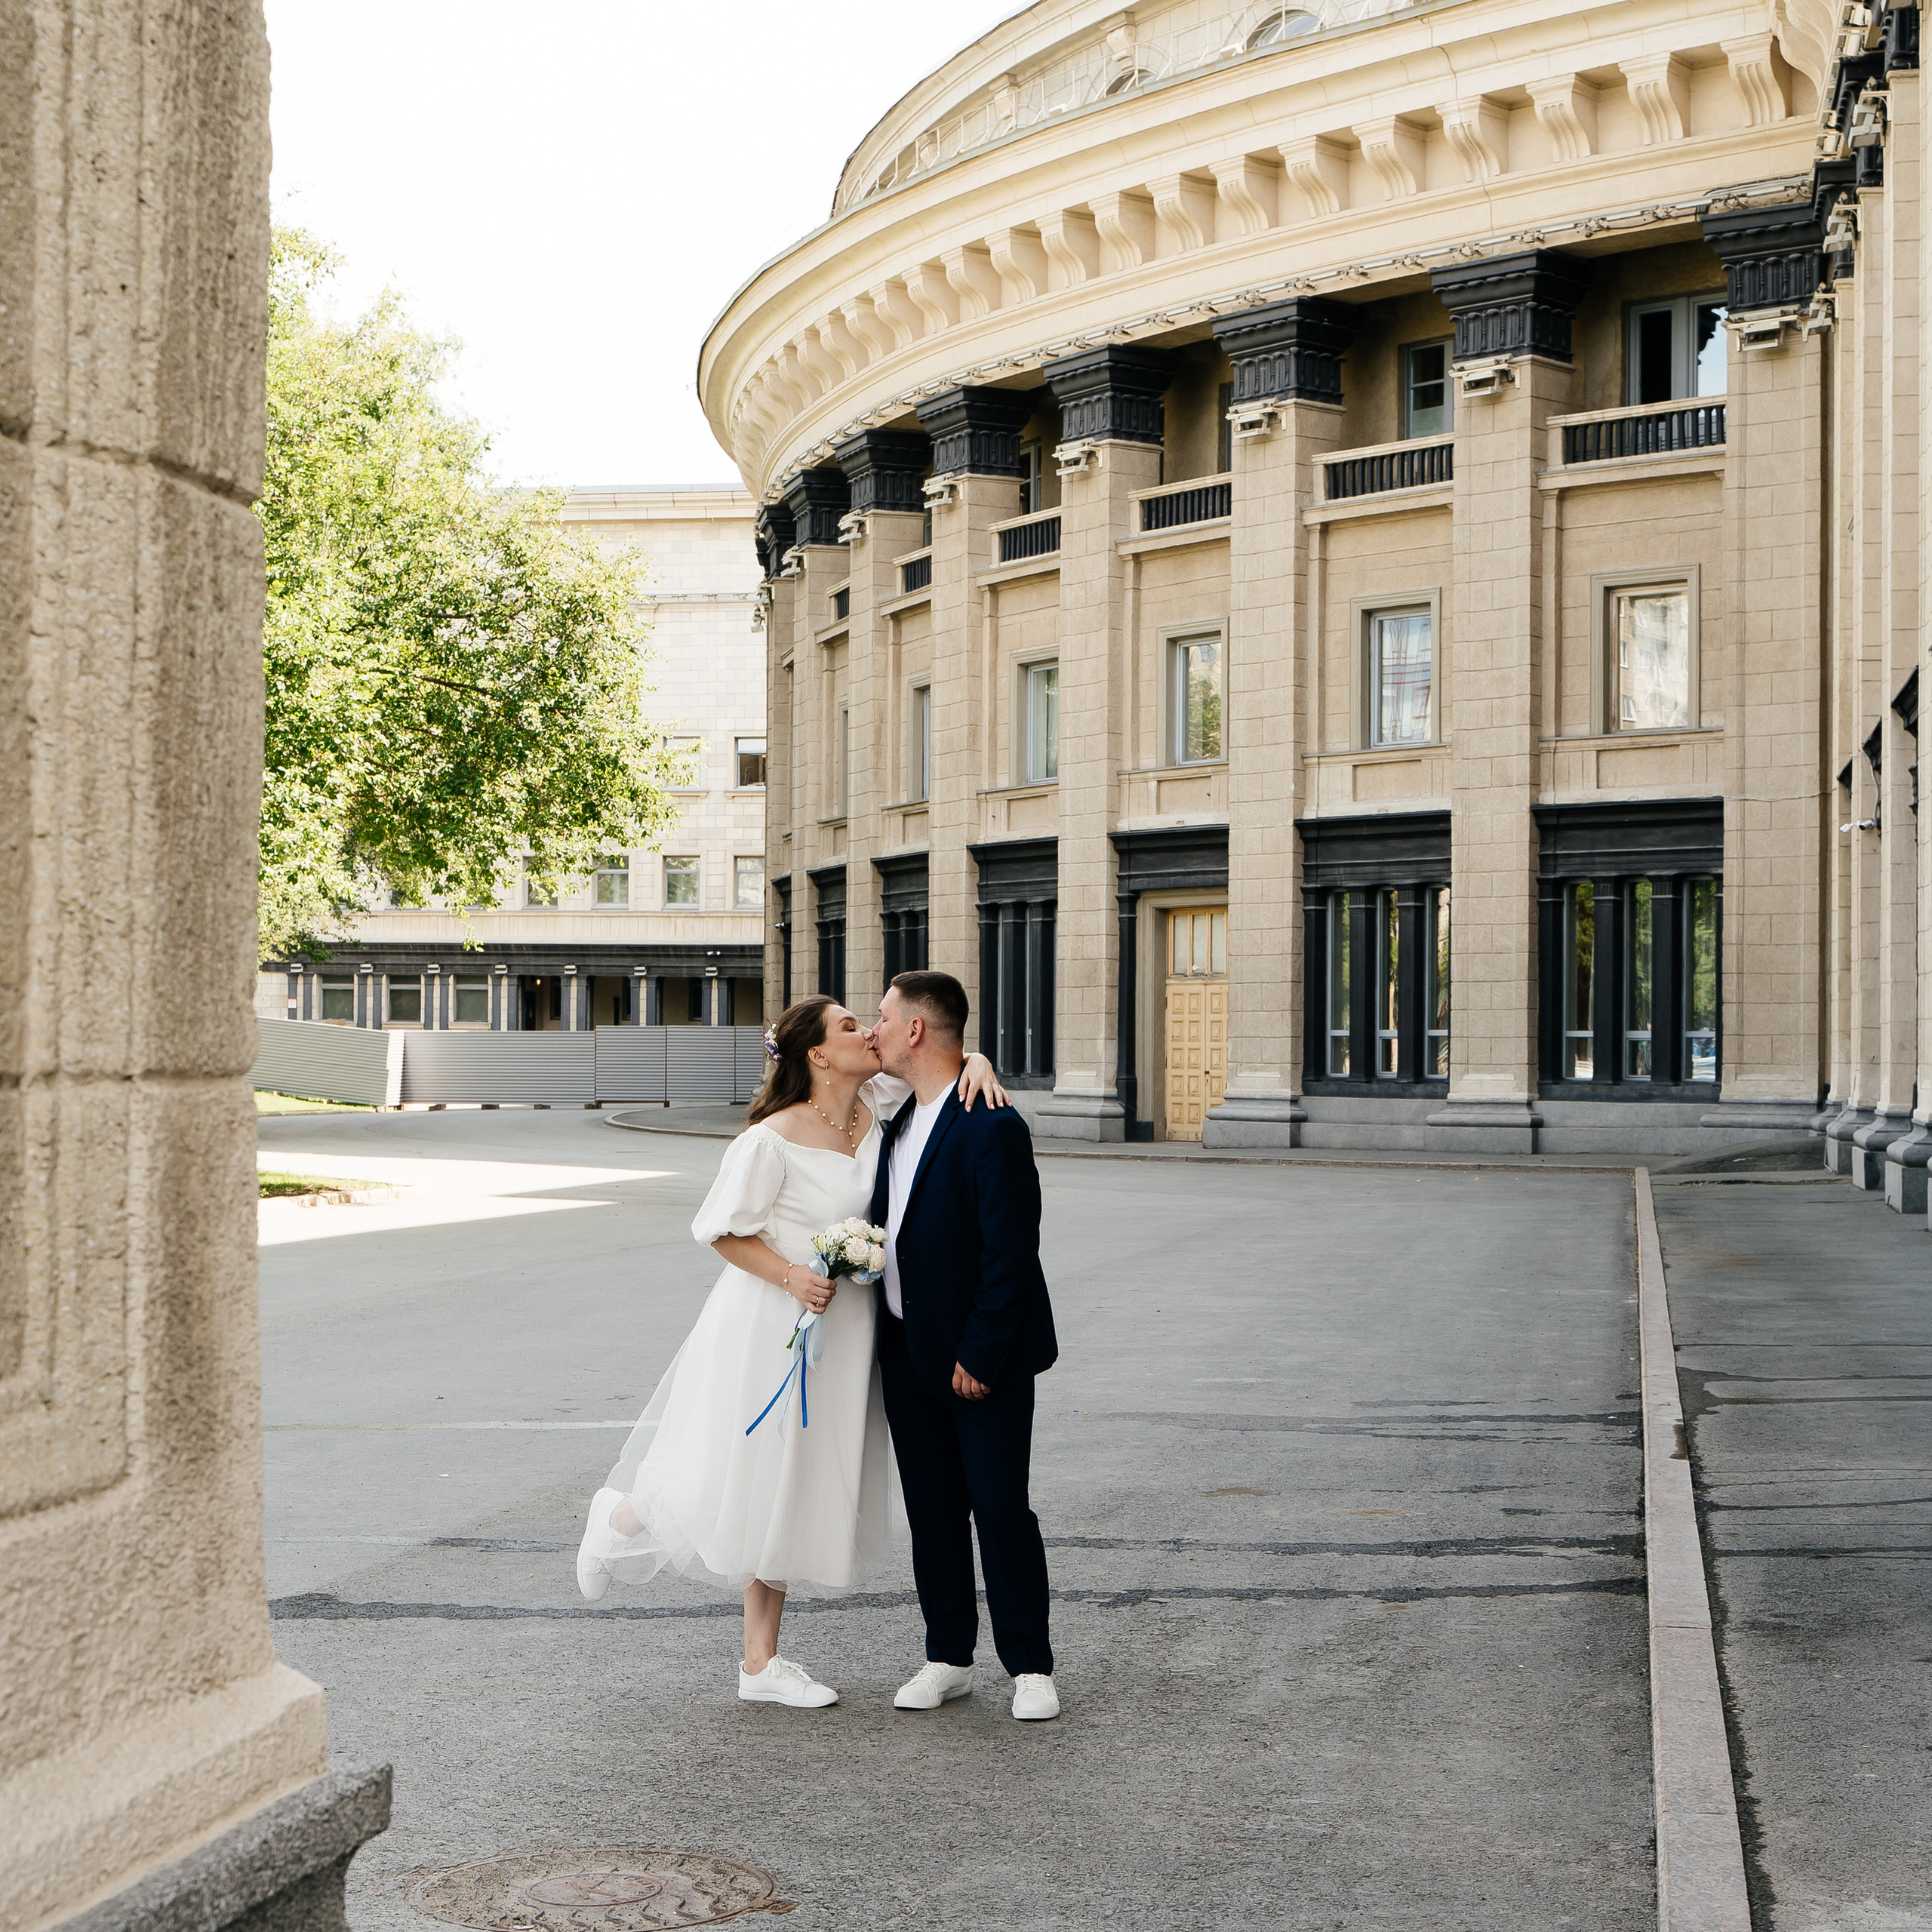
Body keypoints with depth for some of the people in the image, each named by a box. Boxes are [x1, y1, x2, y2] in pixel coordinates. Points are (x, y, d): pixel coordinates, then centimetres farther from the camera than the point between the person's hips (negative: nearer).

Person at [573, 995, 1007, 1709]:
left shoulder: (875, 1106, -1)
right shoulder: (772, 1140, -19)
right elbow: (723, 1230, -12)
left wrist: (977, 1064, -12)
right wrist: (792, 1278, -23)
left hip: (838, 1330, 7)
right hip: (769, 1326, -7)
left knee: (785, 1493, 13)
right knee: (724, 1479, 2)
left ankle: (762, 1663, 22)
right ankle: (620, 1520, 34)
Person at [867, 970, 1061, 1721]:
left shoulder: (992, 1128, -18)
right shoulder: (901, 1125, 11)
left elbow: (1010, 1253, -19)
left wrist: (980, 1354, -19)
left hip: (982, 1360, -8)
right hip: (909, 1352, 8)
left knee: (1001, 1509, -1)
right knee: (931, 1510, 12)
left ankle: (1029, 1667, 11)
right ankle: (948, 1659, 22)